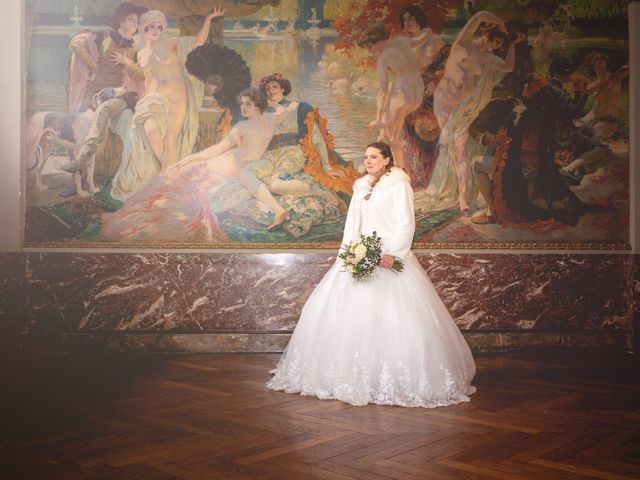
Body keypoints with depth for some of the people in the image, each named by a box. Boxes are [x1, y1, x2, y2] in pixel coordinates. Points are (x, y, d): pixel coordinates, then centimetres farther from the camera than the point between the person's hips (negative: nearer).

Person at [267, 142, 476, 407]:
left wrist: (392, 254, -19)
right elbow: (352, 223, 16)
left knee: (394, 318, -11)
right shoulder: (361, 187, 18)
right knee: (344, 311, 3)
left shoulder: (399, 185, -2)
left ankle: (399, 380, -1)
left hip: (389, 256, -7)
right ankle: (351, 374, 13)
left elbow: (405, 224, -9)